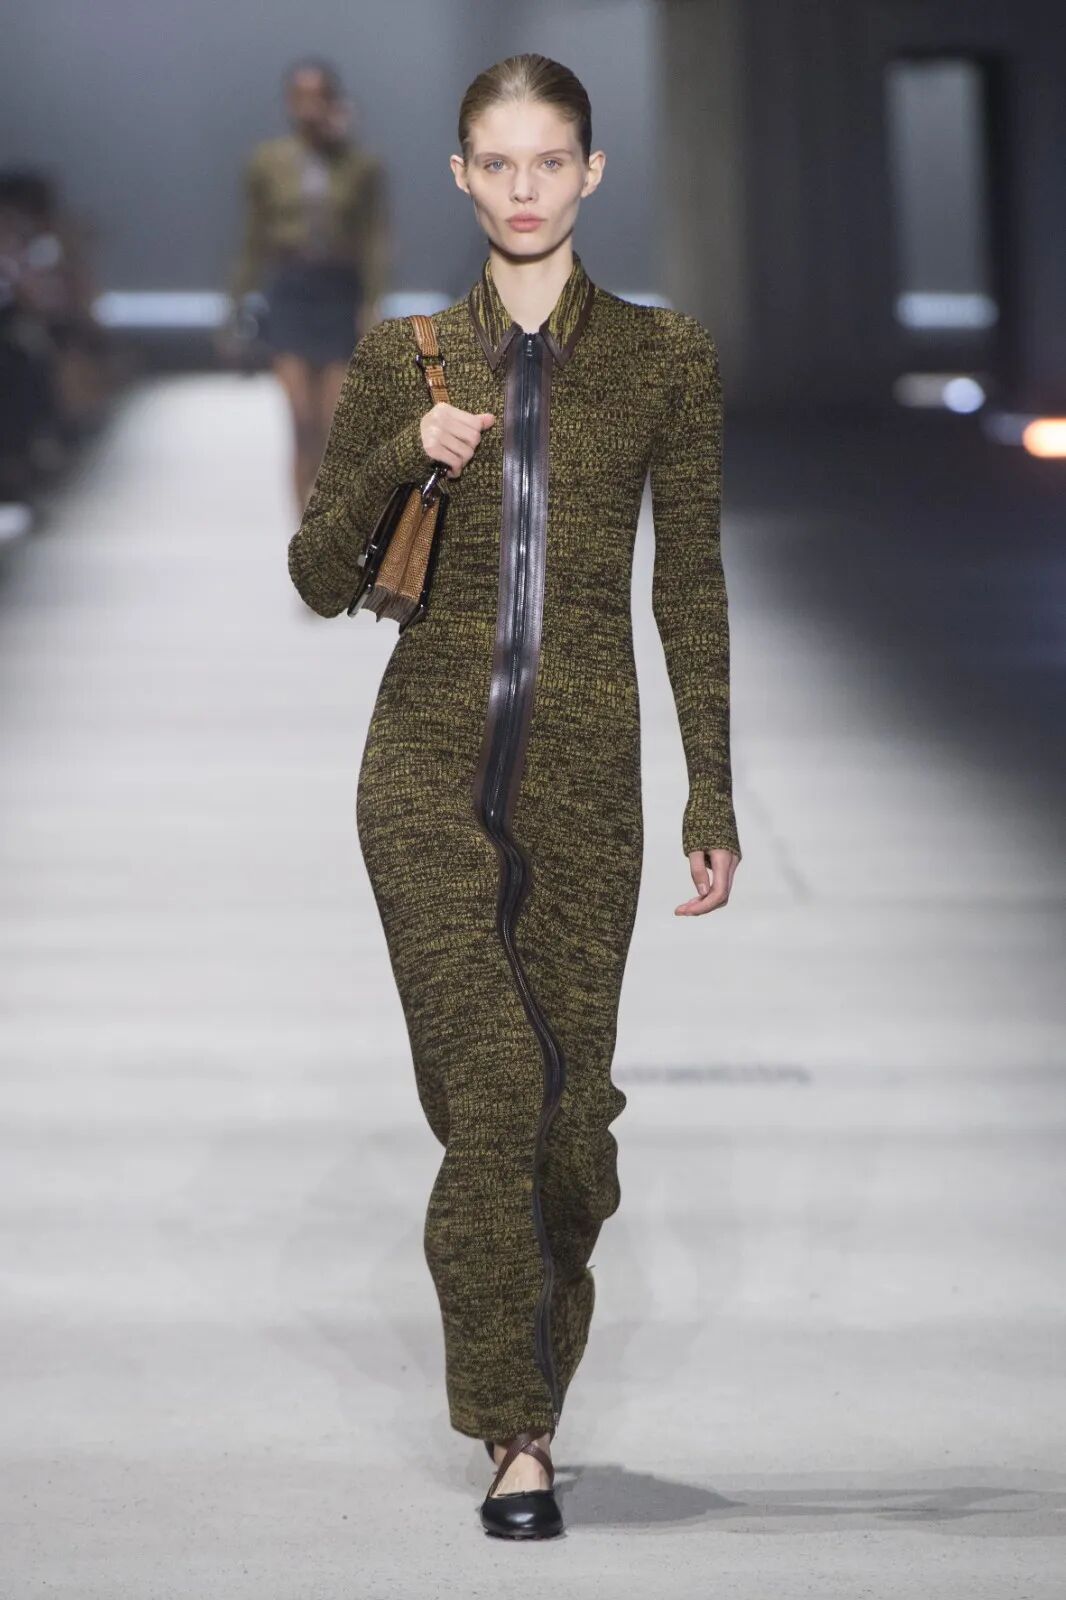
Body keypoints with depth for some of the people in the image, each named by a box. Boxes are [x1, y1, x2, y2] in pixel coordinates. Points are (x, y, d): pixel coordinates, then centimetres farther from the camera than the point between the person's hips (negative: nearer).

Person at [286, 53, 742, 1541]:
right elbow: (320, 579, 7)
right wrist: (402, 456, -11)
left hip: (584, 773, 1)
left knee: (567, 1101, 3)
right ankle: (517, 1435, -8)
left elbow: (692, 589, 6)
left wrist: (714, 800, 2)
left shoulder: (665, 355, 5)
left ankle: (531, 1403, 23)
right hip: (431, 759, 0)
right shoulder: (403, 354, 6)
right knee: (493, 1085, -14)